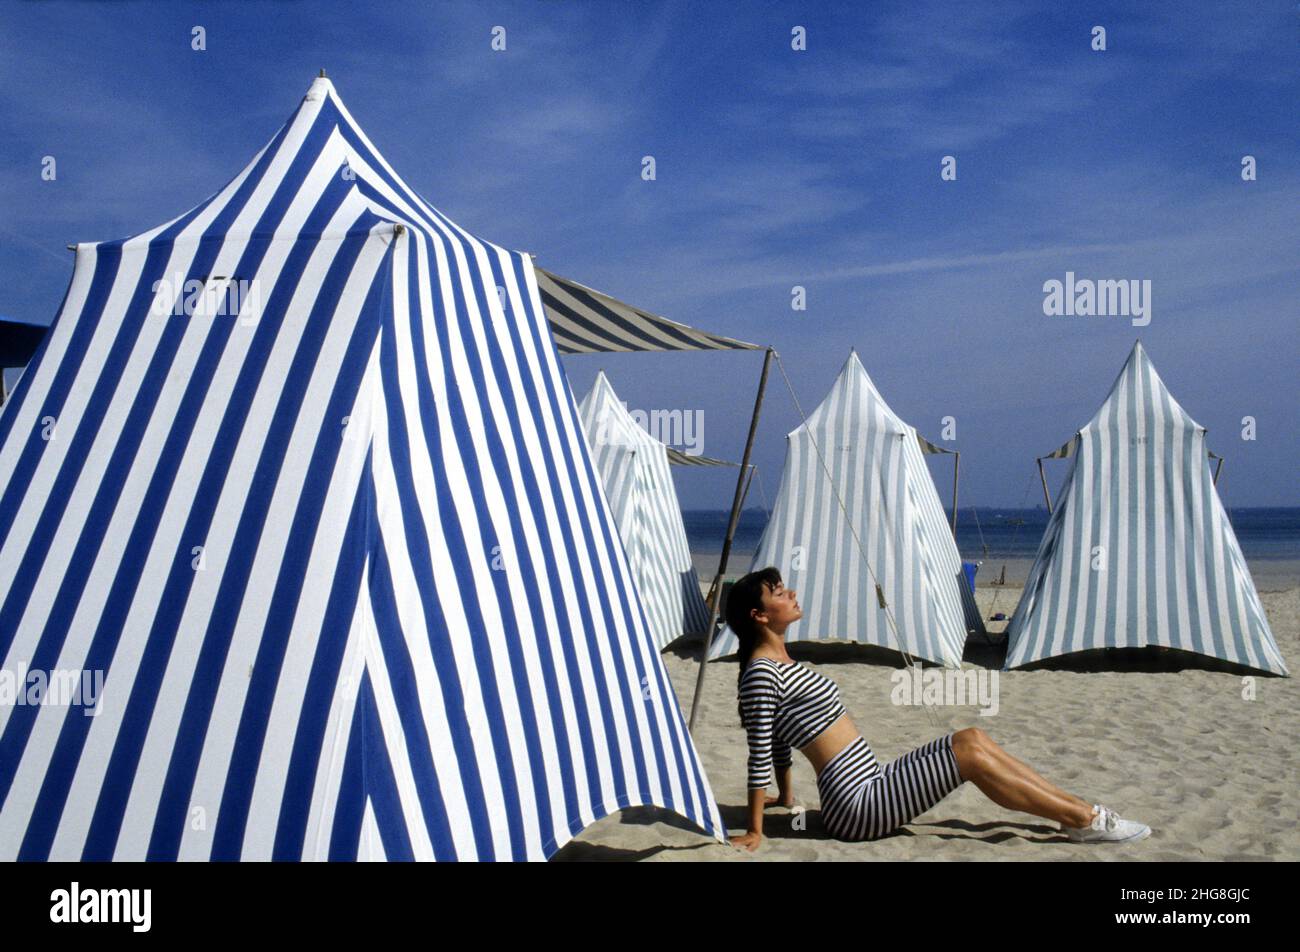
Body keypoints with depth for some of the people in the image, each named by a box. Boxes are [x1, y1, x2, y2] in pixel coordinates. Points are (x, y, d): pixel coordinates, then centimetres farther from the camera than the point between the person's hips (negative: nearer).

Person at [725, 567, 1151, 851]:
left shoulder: (781, 662, 15)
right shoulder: (761, 674, -16)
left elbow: (779, 741, 23)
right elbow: (760, 754, -17)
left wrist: (786, 797, 28)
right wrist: (754, 832, -16)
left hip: (870, 782, 10)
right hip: (854, 806, -10)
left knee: (973, 738, 3)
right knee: (969, 755, -14)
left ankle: (1077, 808, 6)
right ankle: (1086, 822, -4)